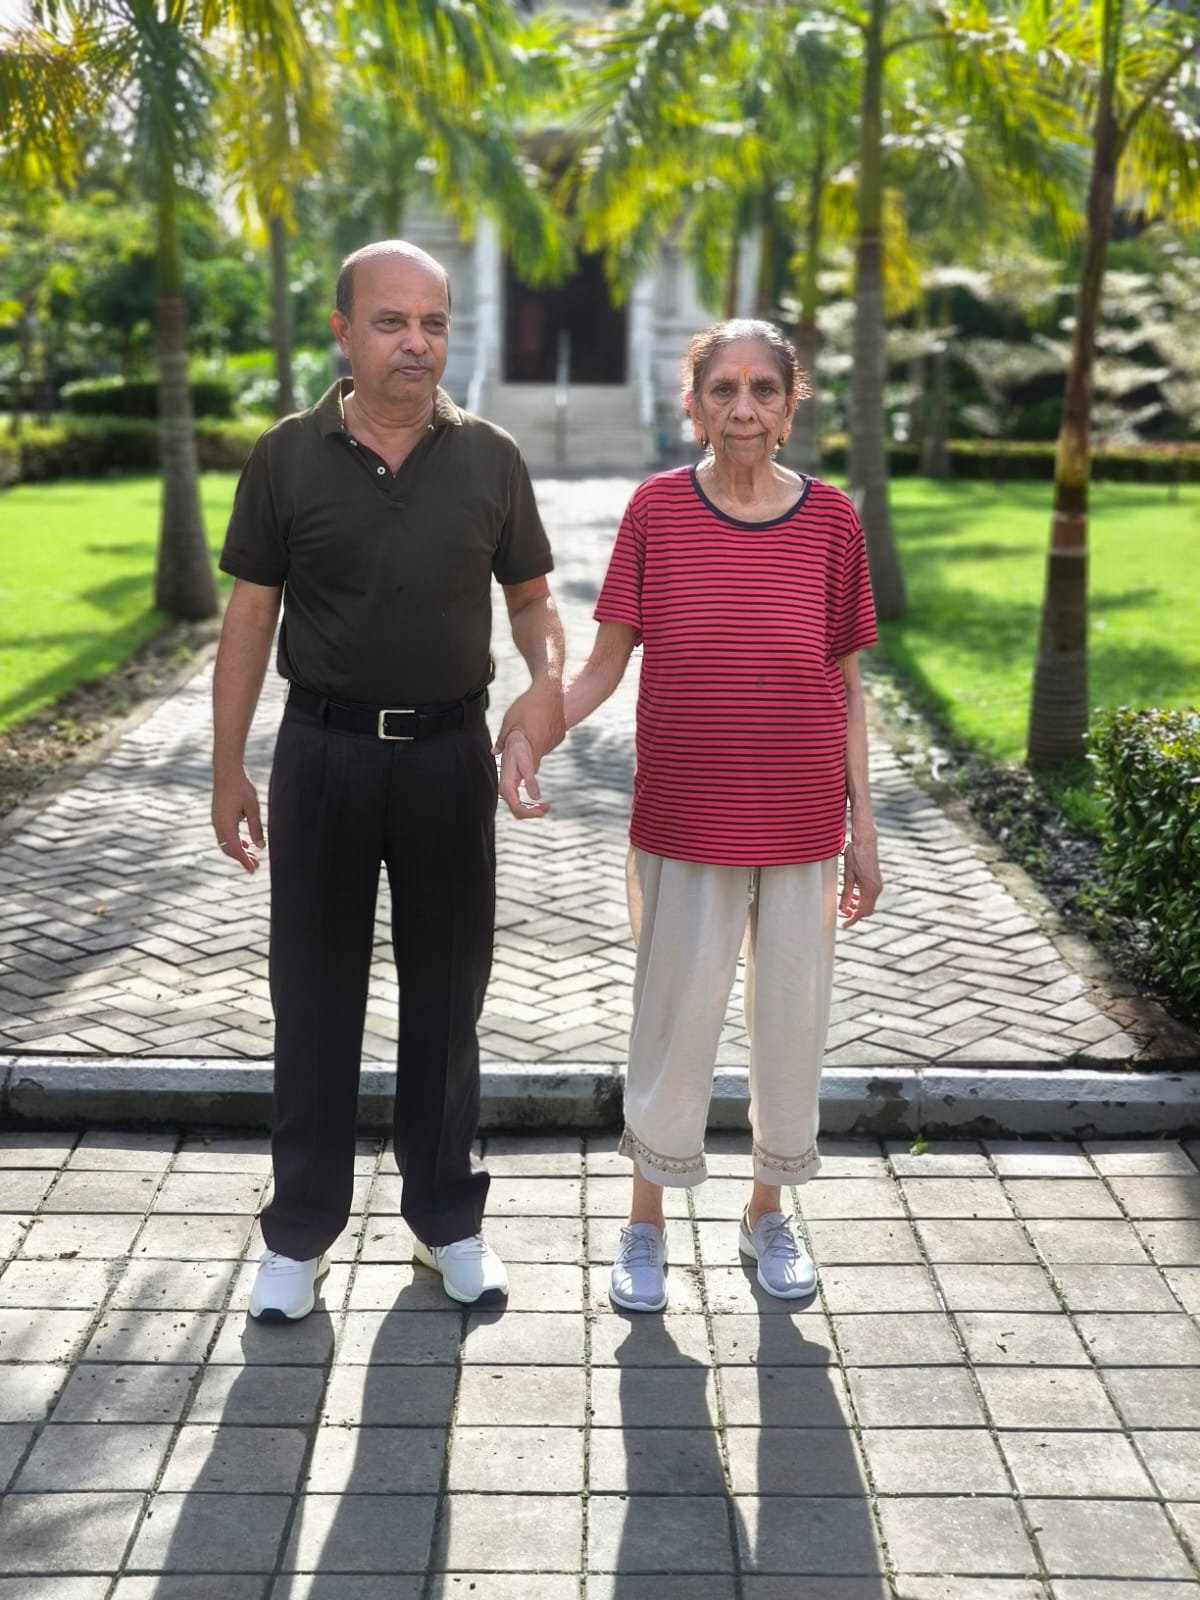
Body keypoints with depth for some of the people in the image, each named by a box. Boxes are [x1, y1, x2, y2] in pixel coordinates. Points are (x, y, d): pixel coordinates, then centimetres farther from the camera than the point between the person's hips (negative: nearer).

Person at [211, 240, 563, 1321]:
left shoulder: (490, 458, -1)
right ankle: (301, 1230, 23)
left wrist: (550, 679, -15)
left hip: (450, 752, 1)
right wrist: (229, 768, 0)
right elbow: (250, 615, 1)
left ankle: (446, 1214, 28)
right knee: (314, 995, 8)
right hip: (324, 748, -1)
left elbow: (531, 597, 7)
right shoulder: (289, 455, -3)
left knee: (446, 994, 11)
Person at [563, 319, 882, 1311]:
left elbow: (846, 689, 4)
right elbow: (602, 667, 0)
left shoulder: (831, 521, -2)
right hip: (683, 823, -1)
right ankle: (646, 1227, 27)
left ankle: (768, 1214, 33)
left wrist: (863, 829, 3)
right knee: (675, 1018, 7)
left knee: (791, 1018, 12)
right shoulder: (657, 509, -4)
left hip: (800, 828, 1)